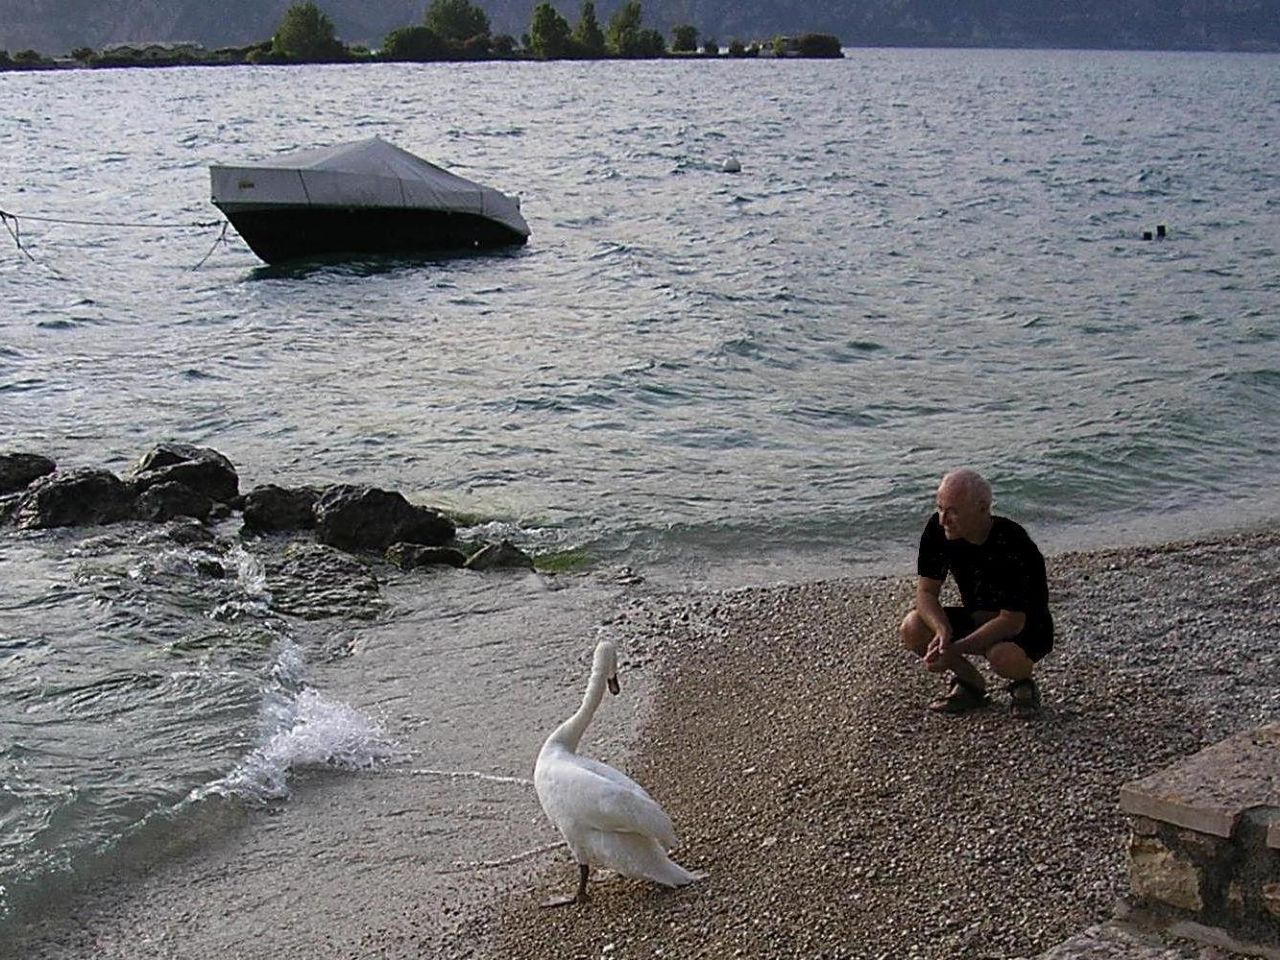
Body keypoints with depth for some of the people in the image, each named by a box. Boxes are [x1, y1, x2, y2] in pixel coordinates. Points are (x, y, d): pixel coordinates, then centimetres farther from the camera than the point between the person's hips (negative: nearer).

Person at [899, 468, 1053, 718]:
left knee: (1003, 657, -39)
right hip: (975, 618, 6)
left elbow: (1012, 621, -30)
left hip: (1025, 627, -5)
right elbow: (926, 592, -12)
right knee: (912, 629, -20)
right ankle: (971, 685, 4)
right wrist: (943, 632, -33)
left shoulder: (1014, 546, -31)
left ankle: (1023, 684, 0)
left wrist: (957, 649, -38)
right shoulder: (938, 531, -15)